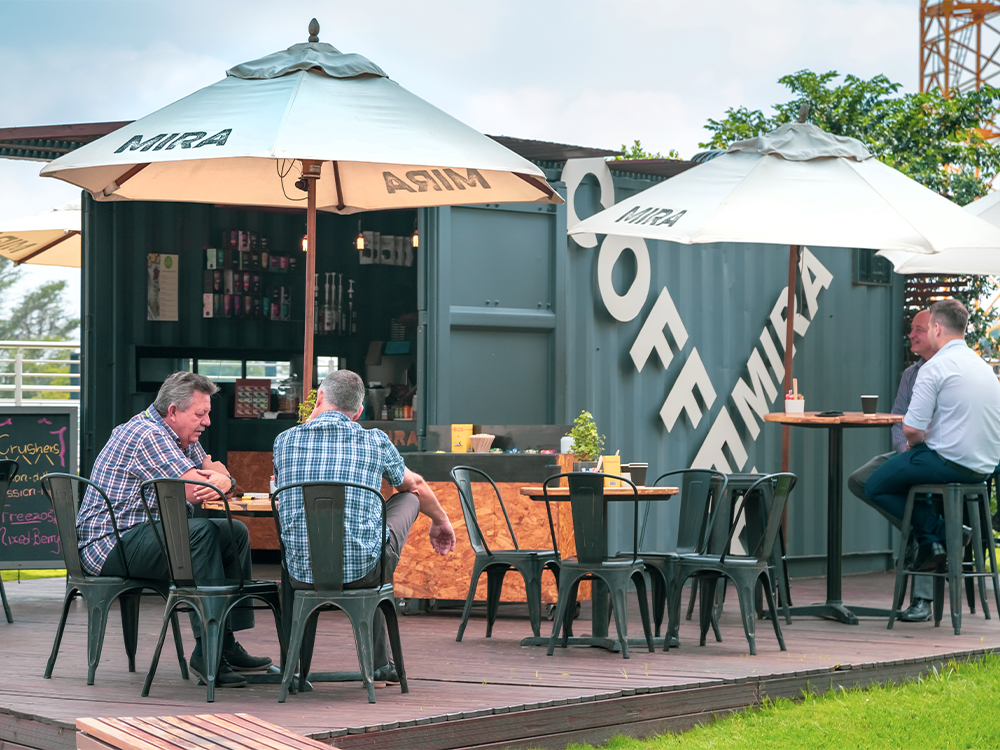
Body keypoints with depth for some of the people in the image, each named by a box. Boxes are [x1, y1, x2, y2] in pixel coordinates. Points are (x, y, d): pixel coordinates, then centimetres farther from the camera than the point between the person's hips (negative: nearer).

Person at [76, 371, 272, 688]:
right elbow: (194, 491, -24)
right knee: (200, 531, -31)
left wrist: (222, 480, -14)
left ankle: (227, 643, 2)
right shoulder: (148, 434, -18)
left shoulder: (183, 438, 16)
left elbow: (221, 478, 11)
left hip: (150, 533, 11)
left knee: (235, 533, 5)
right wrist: (212, 473, -1)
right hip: (110, 545, -11)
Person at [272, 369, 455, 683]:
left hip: (301, 576, 3)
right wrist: (440, 522, 43)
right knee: (408, 498, 26)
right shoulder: (375, 442, 1)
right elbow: (415, 485, 23)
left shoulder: (284, 440, 4)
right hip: (361, 573, -3)